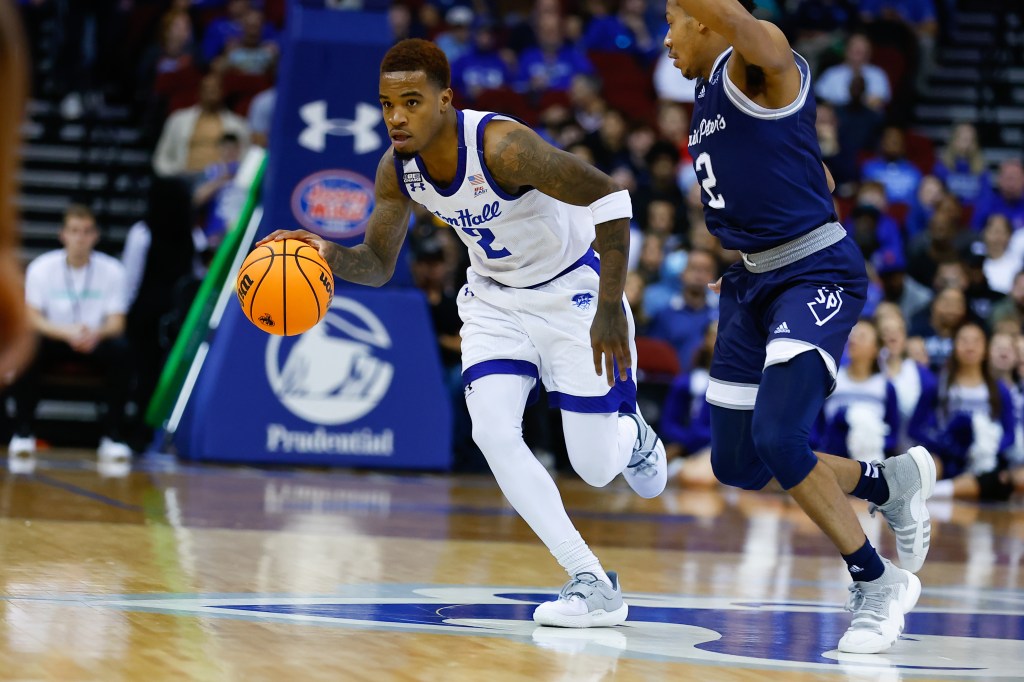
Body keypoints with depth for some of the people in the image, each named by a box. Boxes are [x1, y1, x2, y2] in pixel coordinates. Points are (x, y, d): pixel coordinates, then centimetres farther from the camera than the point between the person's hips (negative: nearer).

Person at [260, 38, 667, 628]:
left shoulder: (501, 147, -34)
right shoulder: (396, 170, -13)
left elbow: (611, 196, -30)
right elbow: (378, 265, 1)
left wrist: (610, 308, -31)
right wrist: (331, 255, -22)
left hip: (571, 292, -5)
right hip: (495, 299, 5)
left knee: (596, 467, -3)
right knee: (493, 432, -18)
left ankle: (632, 436, 38)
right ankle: (592, 582, -9)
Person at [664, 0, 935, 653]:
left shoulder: (762, 64, -11)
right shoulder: (709, 97, 16)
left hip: (816, 275, -10)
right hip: (753, 281, 10)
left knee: (778, 438, -23)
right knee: (737, 465, 8)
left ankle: (877, 583, -4)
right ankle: (894, 481, 30)